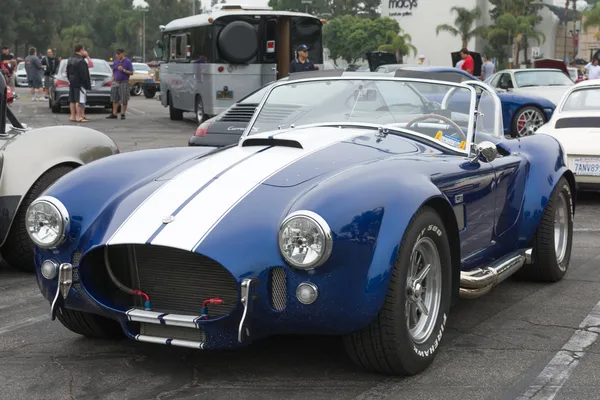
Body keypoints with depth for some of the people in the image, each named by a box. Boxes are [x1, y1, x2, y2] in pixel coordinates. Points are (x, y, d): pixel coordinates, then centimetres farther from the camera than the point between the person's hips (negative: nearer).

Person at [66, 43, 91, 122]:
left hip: (72, 82, 9)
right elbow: (83, 74, -20)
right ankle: (78, 116, -8)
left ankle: (72, 116, 16)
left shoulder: (70, 59, 13)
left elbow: (68, 72, 18)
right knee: (79, 100, -7)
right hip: (79, 83, -9)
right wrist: (87, 83, -14)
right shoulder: (81, 61, -17)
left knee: (72, 100, 11)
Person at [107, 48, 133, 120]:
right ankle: (114, 114, 10)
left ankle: (123, 114, 3)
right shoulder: (115, 62, 14)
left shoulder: (128, 62, -2)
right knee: (115, 99, 5)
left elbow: (131, 73, -6)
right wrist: (112, 81, 9)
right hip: (116, 82, 5)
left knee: (124, 100, -4)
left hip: (124, 82, -5)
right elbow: (113, 72, 20)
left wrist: (123, 70, -17)